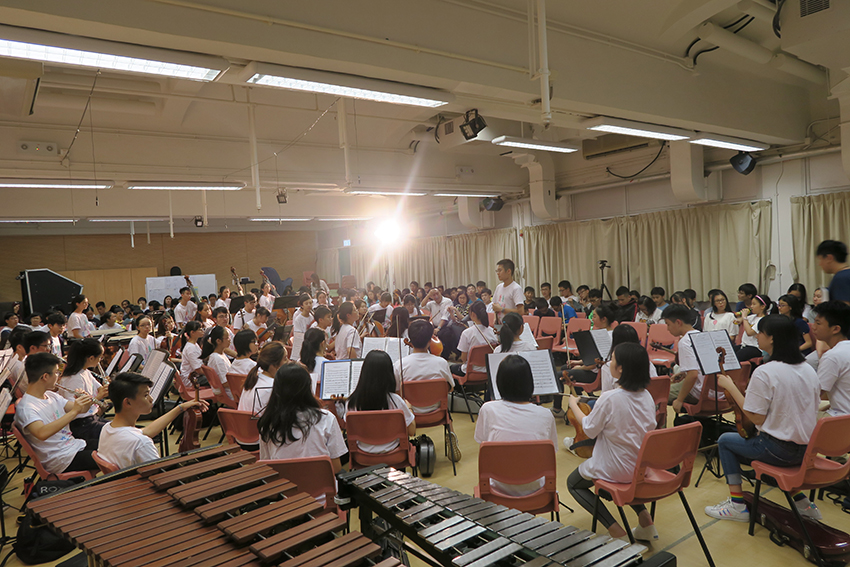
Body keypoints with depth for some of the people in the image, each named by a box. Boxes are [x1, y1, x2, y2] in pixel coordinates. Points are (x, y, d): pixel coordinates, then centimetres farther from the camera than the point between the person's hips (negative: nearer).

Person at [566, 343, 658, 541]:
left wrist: (574, 405, -1)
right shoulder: (647, 396, -6)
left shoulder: (609, 398, -26)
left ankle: (615, 529, 3)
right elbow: (648, 429, 8)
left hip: (614, 468, -7)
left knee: (573, 483, 19)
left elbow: (590, 430, -14)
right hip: (643, 466, 7)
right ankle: (644, 516, 20)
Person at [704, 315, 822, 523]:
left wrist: (731, 387, -11)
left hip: (781, 450, -8)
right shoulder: (808, 369, 2)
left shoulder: (764, 372, -22)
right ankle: (802, 503, 28)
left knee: (725, 441, 12)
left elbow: (756, 418, -19)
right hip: (808, 449, 8)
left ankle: (737, 505, 12)